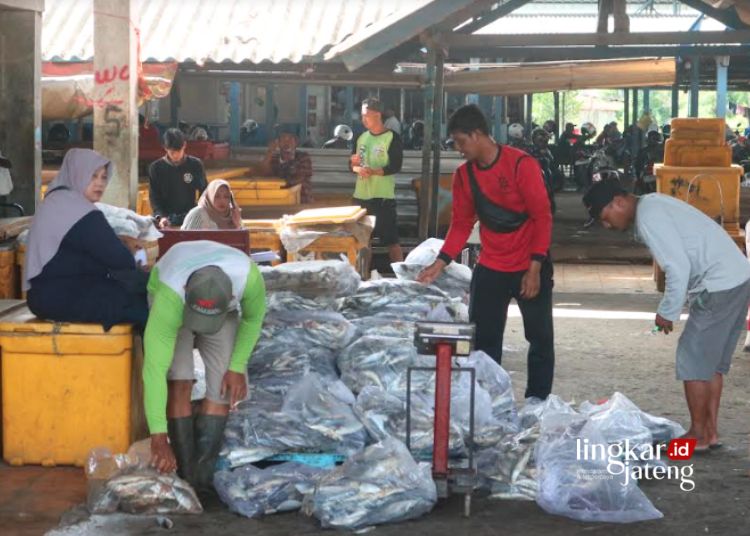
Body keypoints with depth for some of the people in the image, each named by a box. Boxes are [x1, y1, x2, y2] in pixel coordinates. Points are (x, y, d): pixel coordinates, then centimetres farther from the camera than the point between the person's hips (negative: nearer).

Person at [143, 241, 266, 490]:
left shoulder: (249, 277, -40)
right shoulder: (170, 295, -45)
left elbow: (253, 319, -15)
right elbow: (155, 367, -46)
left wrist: (238, 367, -17)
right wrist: (159, 438, -47)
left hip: (224, 311, 2)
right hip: (175, 303, -2)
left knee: (223, 387, -10)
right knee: (179, 383, -19)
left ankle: (201, 476, -3)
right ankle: (185, 477, -12)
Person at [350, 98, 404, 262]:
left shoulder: (392, 138, -6)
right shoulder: (361, 138, 12)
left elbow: (396, 166, -13)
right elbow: (352, 164, 15)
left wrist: (373, 171, -26)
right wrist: (356, 167, -9)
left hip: (383, 197, -6)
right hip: (361, 195, 6)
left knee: (391, 240, -5)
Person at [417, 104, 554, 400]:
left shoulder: (521, 165, -15)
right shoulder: (464, 175, 1)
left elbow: (542, 216, -15)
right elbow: (461, 224, 6)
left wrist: (535, 268, -18)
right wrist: (440, 263, -6)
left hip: (530, 267, -5)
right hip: (490, 269, 5)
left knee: (540, 338, 4)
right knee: (483, 340, 5)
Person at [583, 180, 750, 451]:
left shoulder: (648, 217, -15)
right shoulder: (652, 204, 15)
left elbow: (678, 268, -20)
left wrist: (667, 313, -9)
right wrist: (670, 308, 17)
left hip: (720, 286, -10)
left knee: (693, 359, -1)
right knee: (713, 360, 16)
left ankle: (698, 435, 8)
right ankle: (711, 430, 21)